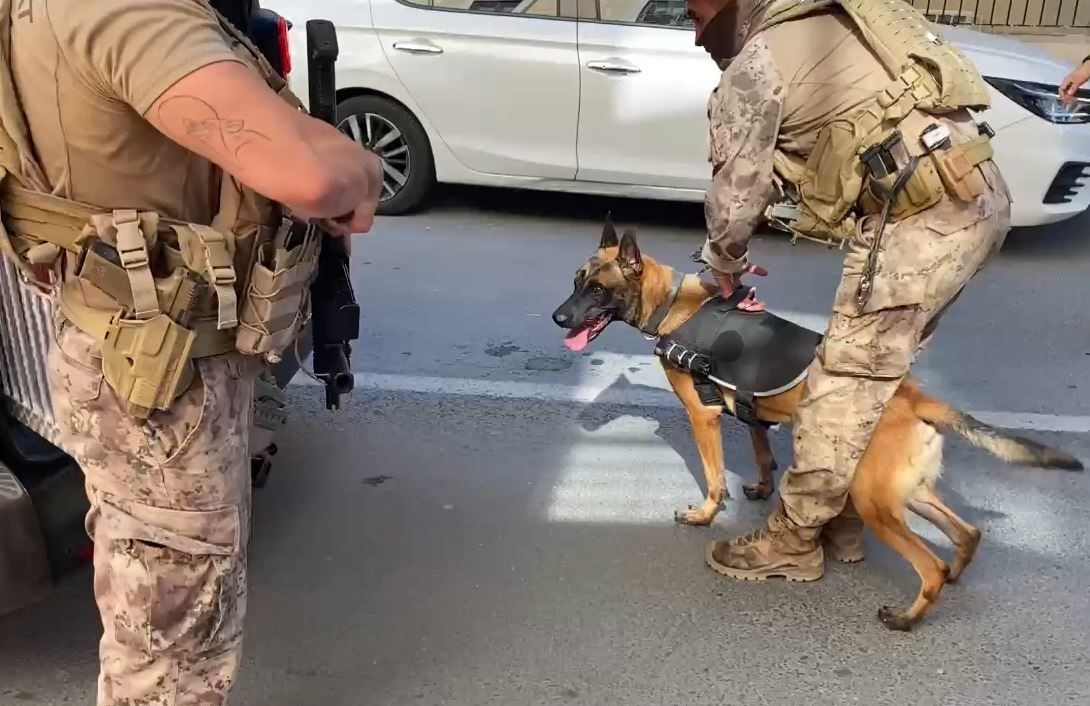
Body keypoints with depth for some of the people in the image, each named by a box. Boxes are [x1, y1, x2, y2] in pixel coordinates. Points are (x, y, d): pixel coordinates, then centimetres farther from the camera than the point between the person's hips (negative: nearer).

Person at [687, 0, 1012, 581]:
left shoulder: (752, 68, -4)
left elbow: (734, 193, 1)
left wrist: (725, 263, 20)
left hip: (920, 218, -9)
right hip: (980, 195, 10)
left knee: (846, 383, -1)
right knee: (875, 370, 18)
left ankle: (793, 542, 13)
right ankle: (843, 520, 29)